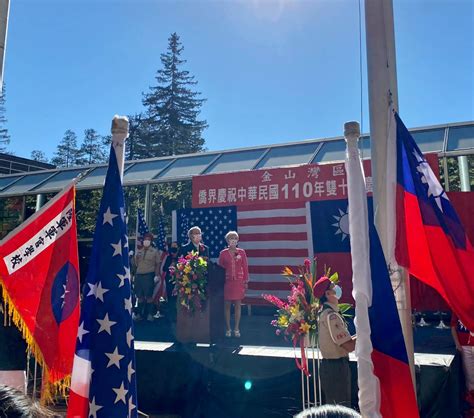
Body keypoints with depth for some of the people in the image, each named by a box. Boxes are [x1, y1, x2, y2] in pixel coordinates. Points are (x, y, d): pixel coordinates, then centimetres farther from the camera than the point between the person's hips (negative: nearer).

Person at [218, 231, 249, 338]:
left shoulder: (241, 252, 3)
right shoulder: (223, 253, 2)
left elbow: (245, 267, 4)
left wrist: (246, 281, 0)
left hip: (239, 282, 1)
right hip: (227, 282, 0)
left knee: (238, 305, 3)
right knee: (227, 305, 3)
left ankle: (237, 329, 12)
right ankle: (228, 329, 12)